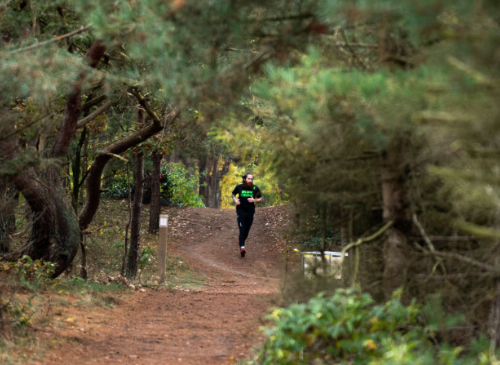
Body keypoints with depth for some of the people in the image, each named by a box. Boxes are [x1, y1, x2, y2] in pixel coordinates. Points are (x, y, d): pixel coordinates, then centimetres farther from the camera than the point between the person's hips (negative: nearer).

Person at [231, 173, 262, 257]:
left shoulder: (255, 189, -2)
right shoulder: (239, 187, -3)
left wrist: (254, 200, -13)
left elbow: (260, 199, 7)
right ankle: (242, 247, -17)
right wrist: (235, 199, -4)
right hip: (241, 212, -2)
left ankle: (240, 241, 38)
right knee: (242, 230, -14)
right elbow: (233, 194, 16)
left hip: (250, 212, 2)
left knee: (246, 231, 10)